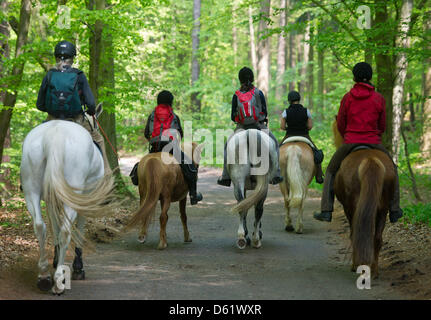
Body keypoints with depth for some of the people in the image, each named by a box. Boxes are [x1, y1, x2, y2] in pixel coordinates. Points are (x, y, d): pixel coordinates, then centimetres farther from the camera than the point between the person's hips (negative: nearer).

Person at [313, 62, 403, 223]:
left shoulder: (347, 97, -2)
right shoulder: (379, 98, -2)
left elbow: (341, 125, 5)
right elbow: (382, 126, 6)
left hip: (350, 142, 0)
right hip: (374, 143, 0)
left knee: (331, 170, 21)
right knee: (391, 169, 25)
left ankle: (326, 210, 11)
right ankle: (394, 210, 20)